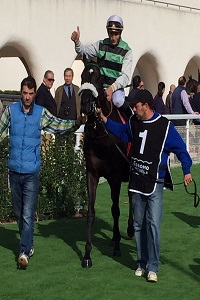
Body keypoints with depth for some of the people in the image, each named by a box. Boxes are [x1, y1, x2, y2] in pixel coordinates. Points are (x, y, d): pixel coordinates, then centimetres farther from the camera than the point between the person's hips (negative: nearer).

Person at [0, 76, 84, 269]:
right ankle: (28, 244, 30)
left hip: (32, 172, -2)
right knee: (19, 213, 13)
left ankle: (24, 252, -10)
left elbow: (59, 125, -1)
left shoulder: (41, 112, 1)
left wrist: (76, 123, -16)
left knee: (28, 214, -9)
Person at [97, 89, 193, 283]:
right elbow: (120, 131, 25)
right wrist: (103, 118, 17)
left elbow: (180, 148, -4)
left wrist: (186, 171, -7)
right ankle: (142, 264, 22)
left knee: (153, 224, -12)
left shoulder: (164, 126, -10)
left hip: (155, 184, -6)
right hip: (136, 183, 6)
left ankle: (153, 268, -6)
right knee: (139, 224, 11)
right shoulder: (133, 123, 6)